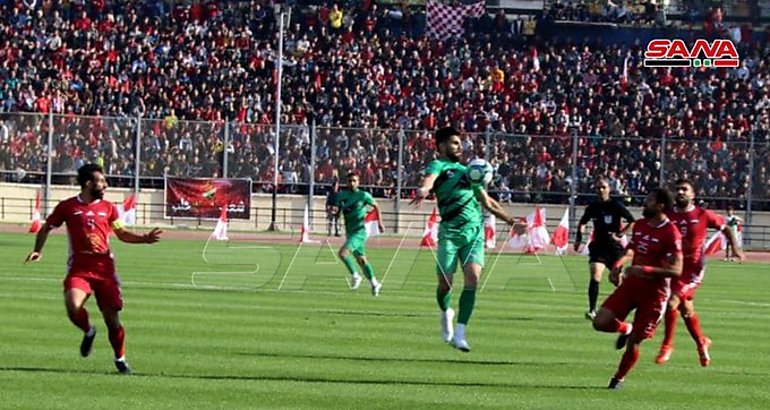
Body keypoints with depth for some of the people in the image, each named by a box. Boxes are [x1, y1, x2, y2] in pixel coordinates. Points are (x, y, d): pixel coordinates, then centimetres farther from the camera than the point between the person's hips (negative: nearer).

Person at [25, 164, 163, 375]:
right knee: (73, 306, -27)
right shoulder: (67, 207, 3)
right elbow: (46, 228, 14)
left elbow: (122, 234, 19)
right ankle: (88, 331, 7)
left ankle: (120, 358, 24)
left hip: (104, 268, 2)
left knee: (111, 316, 1)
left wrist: (144, 238, 3)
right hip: (79, 268, -2)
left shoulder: (108, 208, 10)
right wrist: (38, 250, 0)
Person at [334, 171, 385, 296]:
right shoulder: (342, 195, 5)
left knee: (343, 253, -22)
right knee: (361, 260, 13)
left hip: (359, 231, -6)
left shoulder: (363, 195, -7)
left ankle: (355, 275, -5)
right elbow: (337, 209, 10)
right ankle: (374, 283, 26)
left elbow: (375, 206, 7)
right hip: (349, 232, 6)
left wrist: (380, 222, 3)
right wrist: (334, 210, -14)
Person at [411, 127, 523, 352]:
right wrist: (424, 190, -46)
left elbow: (488, 202, 31)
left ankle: (459, 333, -13)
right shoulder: (439, 166, 4)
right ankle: (446, 313, 34)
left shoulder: (468, 171, 23)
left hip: (474, 232, 4)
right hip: (450, 232, -4)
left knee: (473, 277, -14)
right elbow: (429, 179, -22)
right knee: (445, 283, -1)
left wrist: (512, 222, 29)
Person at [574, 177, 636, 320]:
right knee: (595, 276, -17)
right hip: (598, 247, 2)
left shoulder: (616, 206, -7)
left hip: (614, 247, -2)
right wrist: (579, 238, 7)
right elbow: (582, 223, 21)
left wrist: (620, 235, -12)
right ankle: (592, 310, -18)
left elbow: (632, 222, -3)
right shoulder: (592, 208, 3)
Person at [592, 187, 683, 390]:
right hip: (631, 284, 6)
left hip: (653, 293, -6)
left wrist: (645, 269, -28)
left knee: (633, 341, -2)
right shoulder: (640, 225, 6)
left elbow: (676, 270, -20)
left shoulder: (670, 234, -17)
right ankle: (625, 329, 24)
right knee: (600, 322, -7)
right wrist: (618, 265, 4)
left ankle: (619, 378, 21)